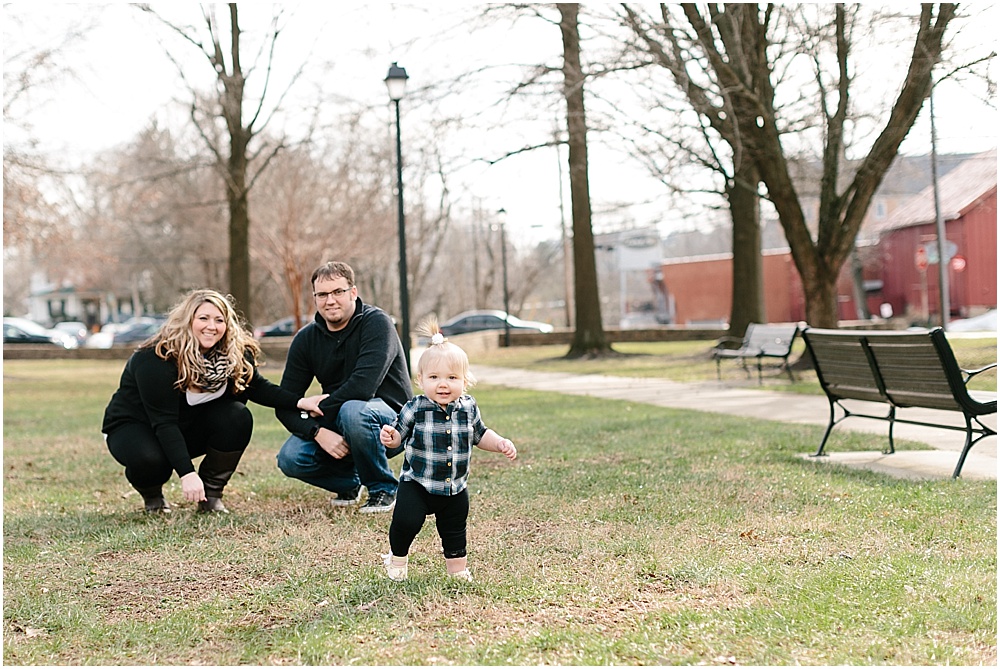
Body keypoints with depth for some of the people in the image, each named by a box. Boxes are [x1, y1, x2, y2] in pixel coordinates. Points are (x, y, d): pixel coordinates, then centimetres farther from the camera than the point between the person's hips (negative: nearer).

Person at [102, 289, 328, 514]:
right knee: (151, 459, -38)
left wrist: (300, 402, -16)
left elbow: (256, 386, -1)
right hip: (135, 426, -5)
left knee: (237, 417, -22)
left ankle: (211, 495, -6)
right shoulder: (156, 359, -31)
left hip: (188, 428, 5)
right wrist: (187, 474, -39)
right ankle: (152, 496, 0)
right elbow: (164, 422, -33)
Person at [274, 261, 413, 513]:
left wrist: (317, 414, -20)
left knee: (352, 410, -37)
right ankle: (349, 483, 13)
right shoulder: (306, 339, 0)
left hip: (389, 420, -5)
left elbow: (363, 385, -30)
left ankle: (383, 489, -12)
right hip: (333, 429, 5)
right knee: (290, 459, -20)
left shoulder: (376, 323, -16)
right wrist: (318, 432, -24)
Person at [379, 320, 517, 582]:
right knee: (406, 521, -16)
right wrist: (389, 438, -28)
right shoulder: (415, 409, -14)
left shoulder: (468, 408, -5)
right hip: (417, 483, -3)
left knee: (454, 531, 15)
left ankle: (457, 566, 37)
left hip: (456, 488, 3)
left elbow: (480, 435, 10)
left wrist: (501, 443, -4)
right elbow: (399, 434, -6)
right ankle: (397, 557, 12)